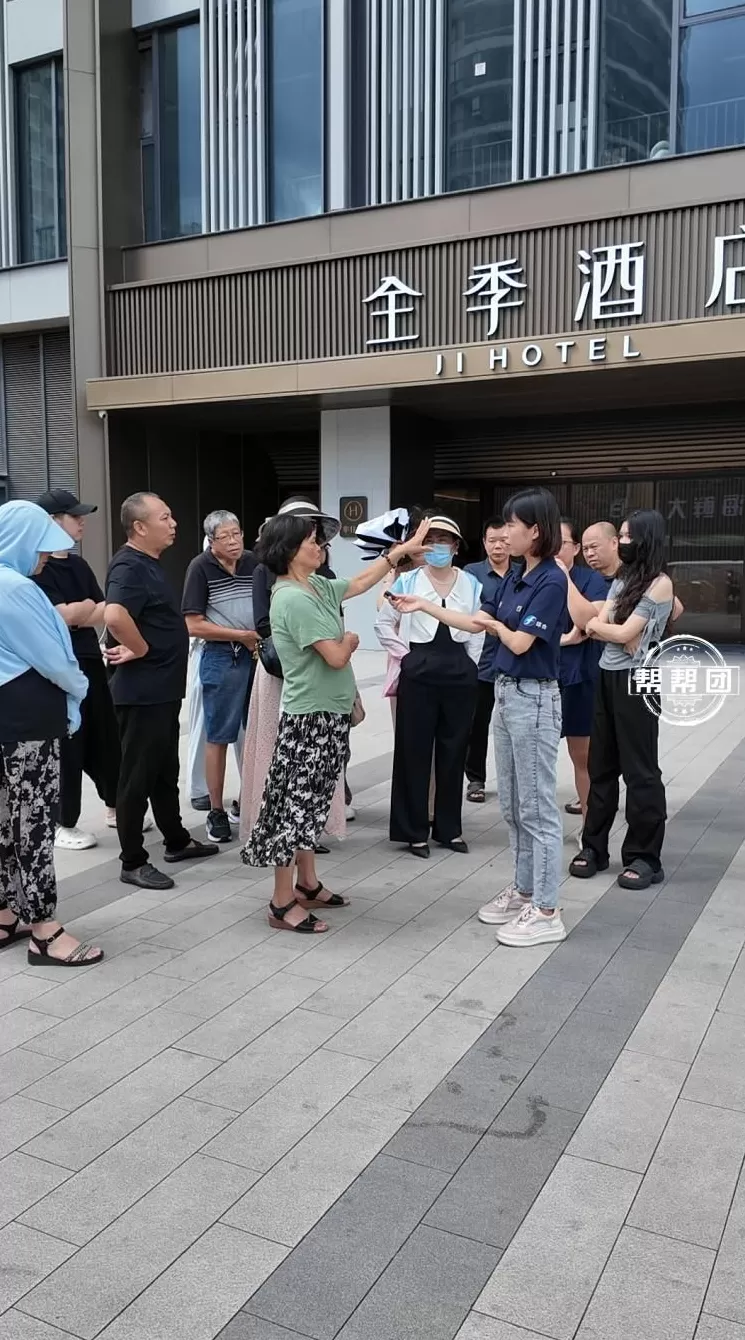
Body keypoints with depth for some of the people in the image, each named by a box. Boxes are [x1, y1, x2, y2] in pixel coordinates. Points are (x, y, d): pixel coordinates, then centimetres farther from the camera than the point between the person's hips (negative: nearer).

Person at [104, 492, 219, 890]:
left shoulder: (149, 563, 13)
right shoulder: (130, 566, -19)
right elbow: (115, 615, -37)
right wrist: (140, 650, -23)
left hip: (162, 687, 10)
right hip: (142, 690, -10)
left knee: (165, 769, 20)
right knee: (138, 775, -1)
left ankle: (177, 841, 33)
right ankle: (133, 862, 9)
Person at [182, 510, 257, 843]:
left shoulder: (254, 562, 4)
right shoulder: (201, 567, -8)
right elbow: (194, 626, -10)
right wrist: (243, 635, -12)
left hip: (258, 653, 4)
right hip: (220, 658, -4)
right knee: (219, 736, 4)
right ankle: (216, 811, 13)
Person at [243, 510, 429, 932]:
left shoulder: (317, 587, 8)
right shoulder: (295, 599, -21)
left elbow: (359, 583, 24)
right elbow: (337, 657, -21)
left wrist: (404, 549, 24)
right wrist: (350, 640, 1)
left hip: (328, 713, 10)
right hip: (311, 717, -10)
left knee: (310, 803, 17)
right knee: (297, 803, -2)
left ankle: (306, 885, 29)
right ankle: (282, 904, 7)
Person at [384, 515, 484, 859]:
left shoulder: (471, 584, 6)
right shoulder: (406, 581, 0)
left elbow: (478, 630, 9)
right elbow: (384, 621, 4)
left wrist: (467, 663, 4)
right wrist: (403, 655, 1)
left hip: (460, 674, 2)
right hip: (418, 672, -2)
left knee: (453, 751, 8)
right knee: (415, 751, 2)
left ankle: (450, 828, 21)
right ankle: (414, 831, 13)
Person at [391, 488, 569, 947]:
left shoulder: (551, 581, -17)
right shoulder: (516, 574, 9)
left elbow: (520, 642, -19)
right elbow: (477, 623, 16)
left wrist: (496, 624, 1)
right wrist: (423, 606, 15)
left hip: (534, 698, -9)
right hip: (507, 692, 9)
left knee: (537, 807, -2)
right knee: (513, 805, 16)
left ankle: (547, 912, 7)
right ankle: (524, 890, 29)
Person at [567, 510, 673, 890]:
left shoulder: (660, 582, -9)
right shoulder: (621, 581, 14)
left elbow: (625, 635, -14)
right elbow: (594, 625, 1)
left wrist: (595, 625, 1)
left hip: (636, 681, -7)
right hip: (607, 677, 7)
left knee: (639, 769, 0)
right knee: (601, 766, 10)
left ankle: (644, 856, 9)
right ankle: (594, 846, 19)